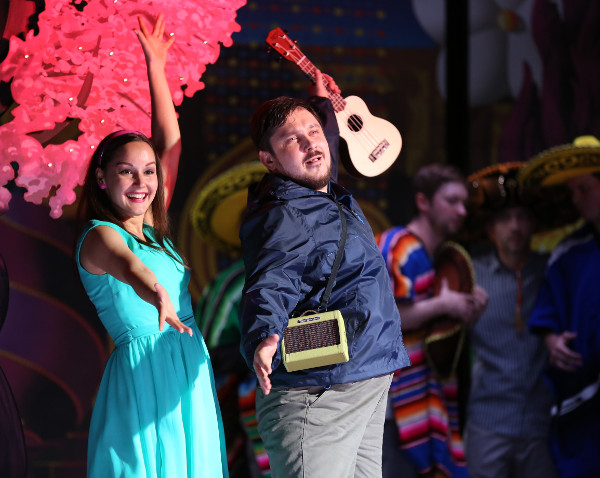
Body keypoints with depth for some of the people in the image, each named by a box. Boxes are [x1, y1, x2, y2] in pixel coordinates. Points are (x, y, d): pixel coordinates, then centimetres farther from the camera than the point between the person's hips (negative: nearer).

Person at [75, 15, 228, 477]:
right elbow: (125, 263, -32)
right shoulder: (99, 236, -8)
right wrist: (157, 294, -54)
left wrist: (156, 68, 18)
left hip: (189, 370, 8)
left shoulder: (154, 229, 14)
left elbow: (170, 143, 19)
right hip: (143, 370, -8)